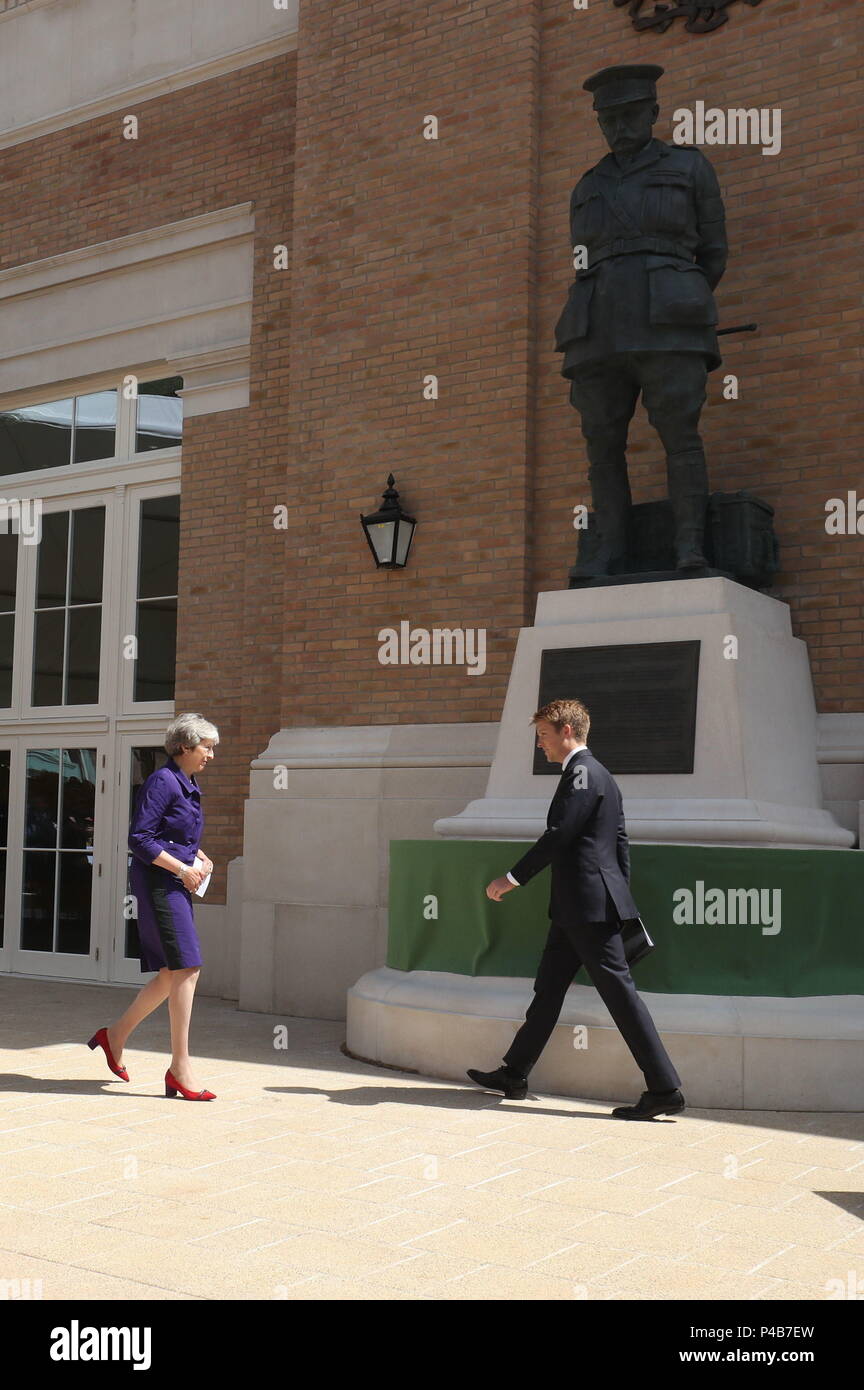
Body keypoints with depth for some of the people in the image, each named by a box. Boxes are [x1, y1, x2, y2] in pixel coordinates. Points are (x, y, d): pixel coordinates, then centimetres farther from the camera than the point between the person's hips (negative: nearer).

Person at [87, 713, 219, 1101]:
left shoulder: (189, 785, 16)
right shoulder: (162, 781, -12)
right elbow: (139, 839, -17)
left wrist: (202, 858, 10)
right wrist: (183, 868, -16)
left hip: (177, 885, 10)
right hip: (157, 882, -10)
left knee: (173, 975, 12)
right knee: (186, 969, -13)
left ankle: (115, 1035, 27)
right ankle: (179, 1068, -9)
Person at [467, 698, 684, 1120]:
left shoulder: (582, 772, -13)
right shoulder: (599, 775, 18)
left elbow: (558, 835, -19)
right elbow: (620, 843, 19)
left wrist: (512, 878, -12)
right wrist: (621, 896, 20)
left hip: (589, 904, -11)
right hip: (575, 909, 11)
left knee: (618, 991, -8)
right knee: (548, 989, 16)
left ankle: (664, 1089, -4)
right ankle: (513, 1076, 25)